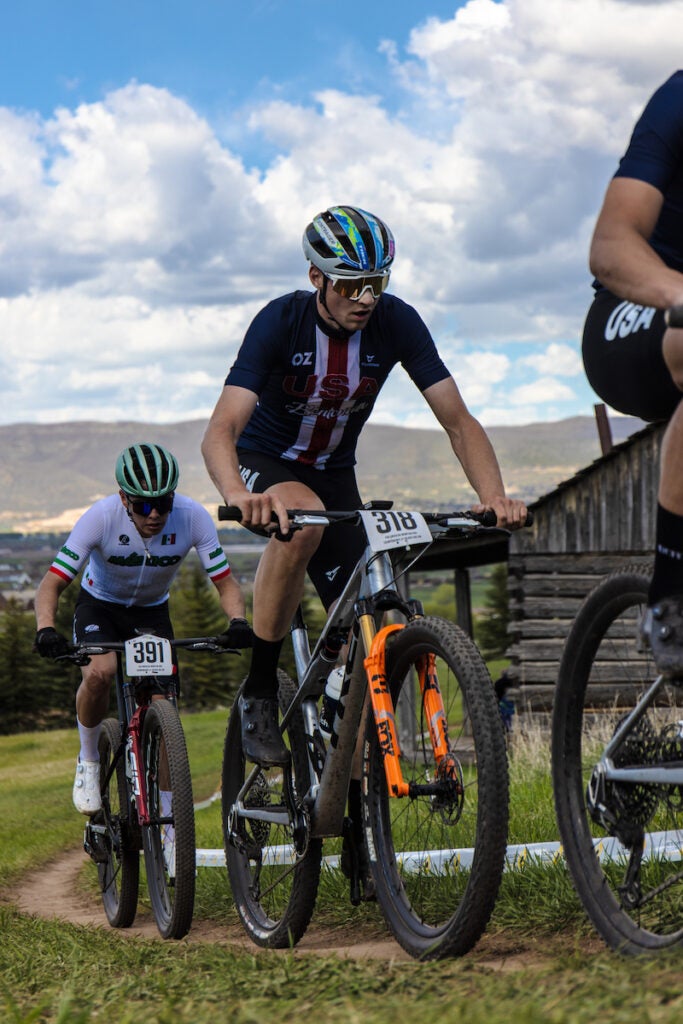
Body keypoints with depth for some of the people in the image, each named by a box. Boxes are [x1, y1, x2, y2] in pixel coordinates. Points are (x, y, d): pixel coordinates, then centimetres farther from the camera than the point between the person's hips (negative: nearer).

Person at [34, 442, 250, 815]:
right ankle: (88, 760, -3)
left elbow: (225, 582, -19)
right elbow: (51, 584, -30)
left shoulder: (193, 517, -27)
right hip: (99, 606, -2)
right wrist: (45, 630, -49)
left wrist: (238, 621, -39)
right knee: (99, 673, -31)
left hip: (152, 612, 2)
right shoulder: (101, 517, -31)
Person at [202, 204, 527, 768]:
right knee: (303, 521, -38)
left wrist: (494, 497, -36)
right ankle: (259, 692, -24)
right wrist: (240, 498, -57)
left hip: (334, 472, 4)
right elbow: (220, 431, -36)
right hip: (265, 464, -4)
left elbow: (459, 420, -18)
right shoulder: (280, 321, -26)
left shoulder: (397, 323, -18)